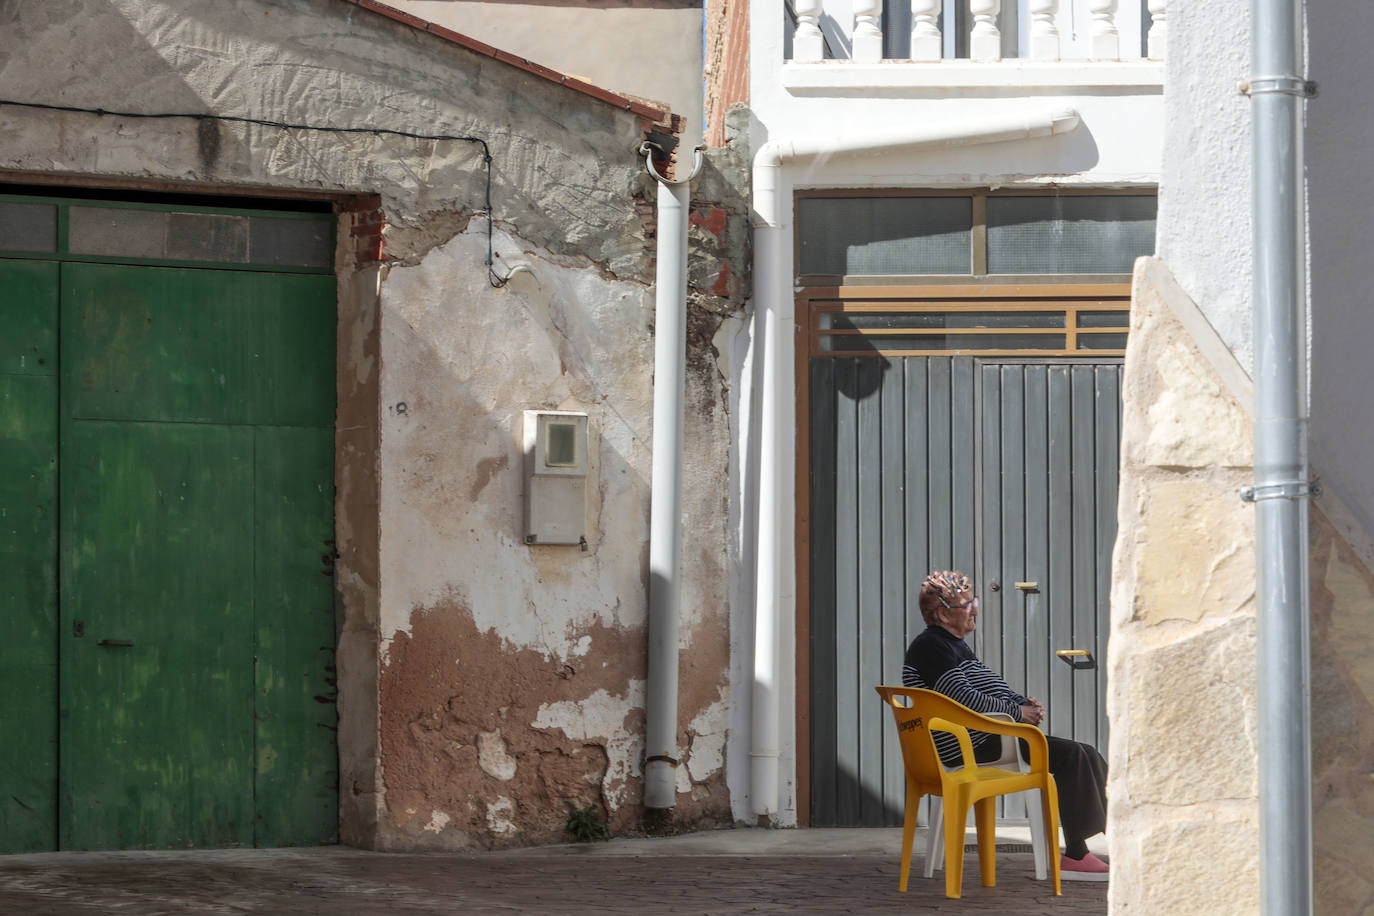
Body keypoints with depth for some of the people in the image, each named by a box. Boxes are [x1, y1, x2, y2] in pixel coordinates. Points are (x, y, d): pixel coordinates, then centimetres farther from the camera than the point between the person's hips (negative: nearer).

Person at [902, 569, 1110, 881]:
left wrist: (1024, 702, 7)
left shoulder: (955, 645, 23)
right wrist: (1017, 711, -14)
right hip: (972, 748, -11)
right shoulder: (930, 648, -10)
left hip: (993, 736, 11)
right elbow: (963, 697, -21)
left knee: (1085, 756, 3)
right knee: (1071, 757, -20)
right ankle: (1074, 855, -20)